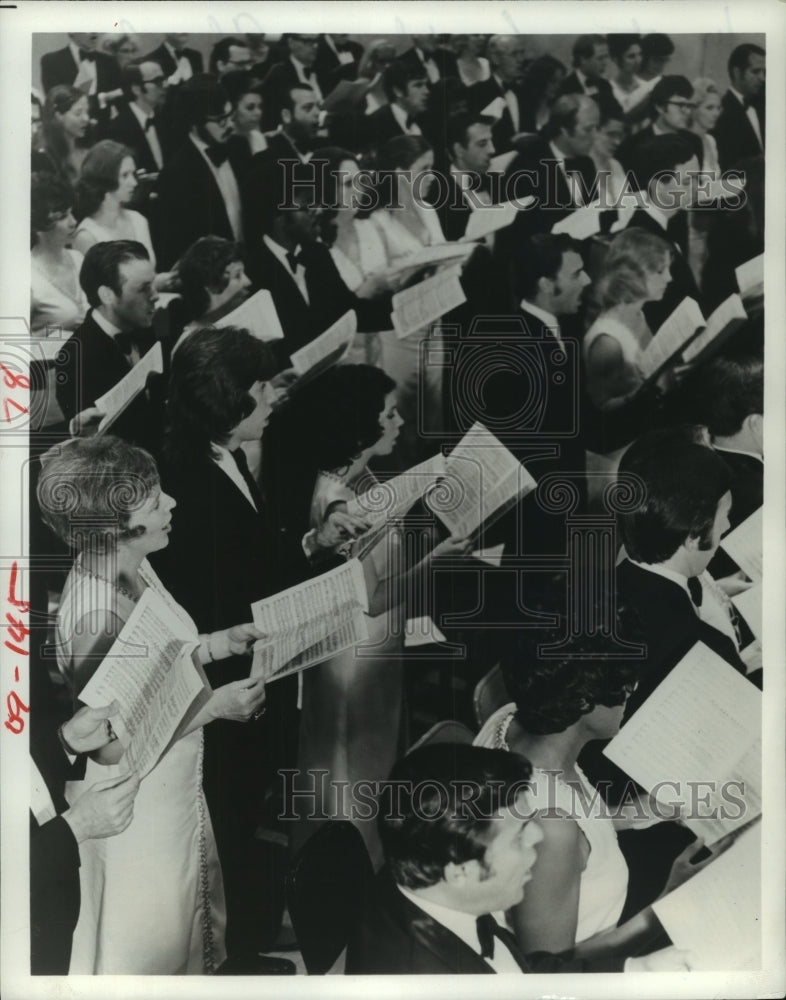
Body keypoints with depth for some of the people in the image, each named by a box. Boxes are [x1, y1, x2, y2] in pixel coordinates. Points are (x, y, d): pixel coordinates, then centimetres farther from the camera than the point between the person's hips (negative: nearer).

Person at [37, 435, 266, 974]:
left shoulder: (132, 564, -9)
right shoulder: (96, 616, -34)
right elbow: (109, 745, -27)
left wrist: (220, 642, -4)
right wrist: (212, 706, -26)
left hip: (175, 784, 8)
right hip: (136, 802, -8)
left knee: (190, 905, 30)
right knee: (145, 937, 20)